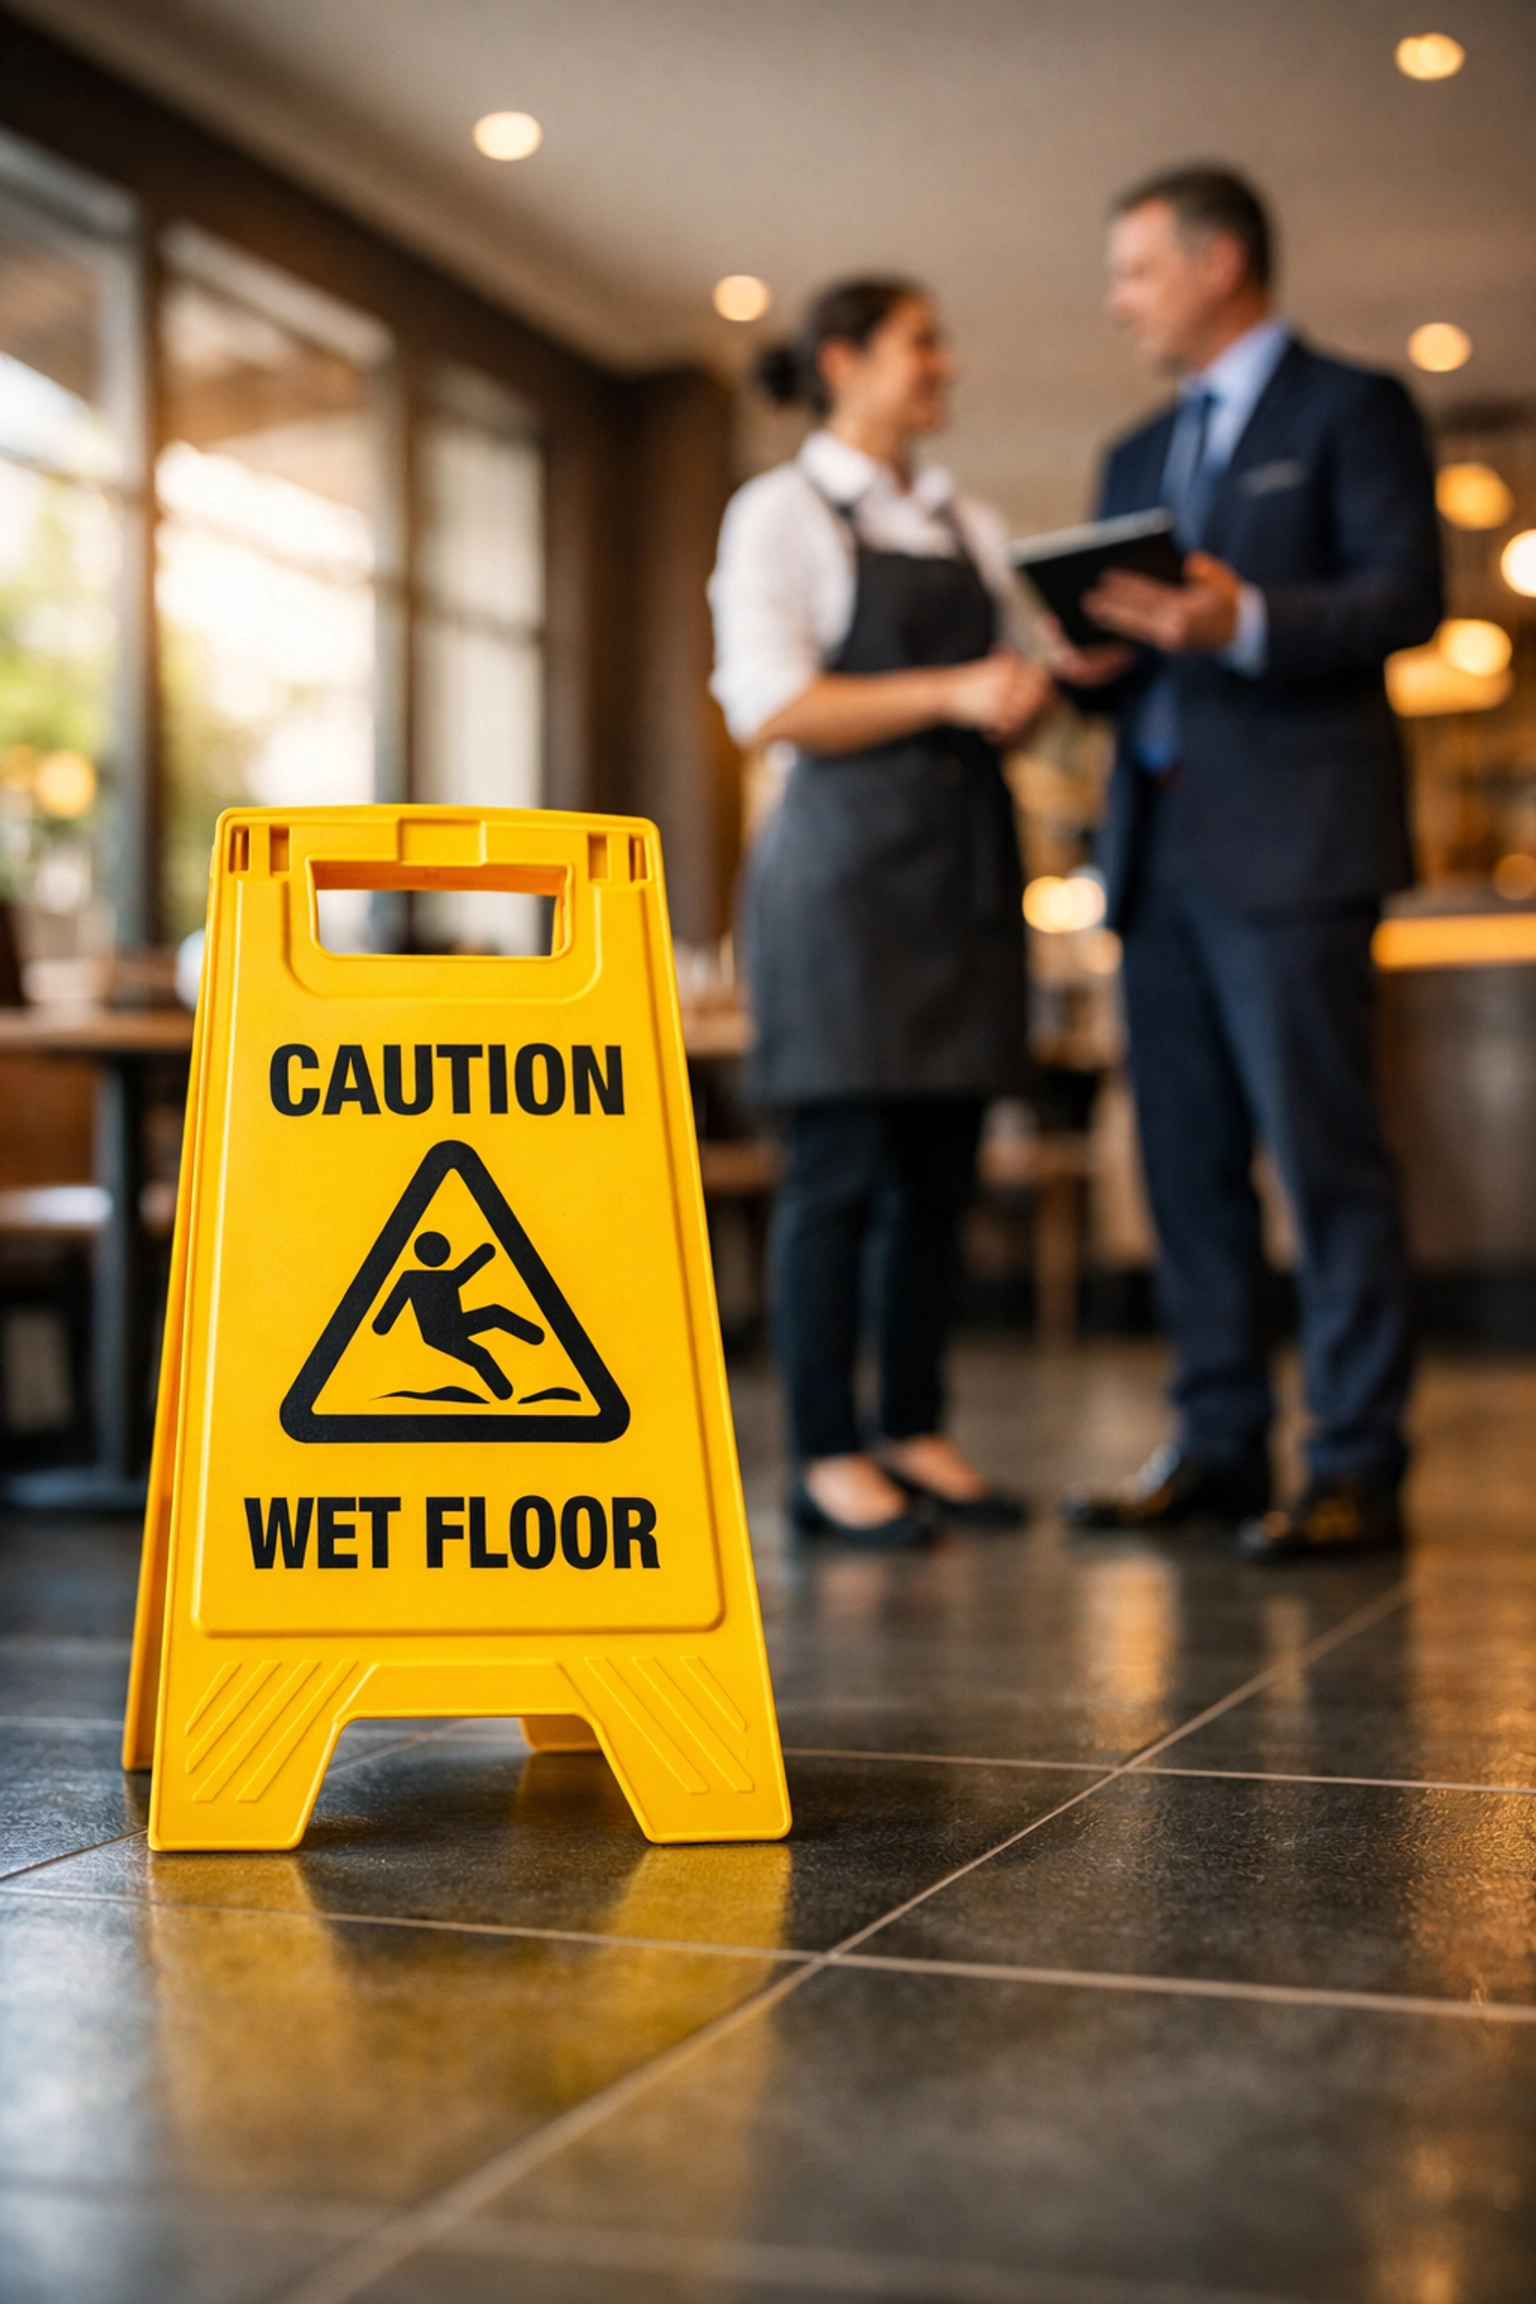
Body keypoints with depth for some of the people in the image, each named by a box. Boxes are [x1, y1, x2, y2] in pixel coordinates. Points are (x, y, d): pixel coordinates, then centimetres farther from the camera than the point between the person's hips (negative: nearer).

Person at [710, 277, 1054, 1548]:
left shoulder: (974, 527, 20)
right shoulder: (783, 512, 2)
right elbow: (767, 704, -10)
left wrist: (1029, 697, -4)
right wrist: (947, 693, -17)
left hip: (966, 857, 6)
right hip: (848, 857, -6)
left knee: (941, 1169, 5)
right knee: (841, 1167, -7)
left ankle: (918, 1437, 12)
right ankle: (827, 1457, -2)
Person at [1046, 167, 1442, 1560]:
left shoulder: (1351, 409, 4)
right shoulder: (1137, 459, 24)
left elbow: (1406, 596, -8)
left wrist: (1246, 622, -23)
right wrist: (1091, 662, 0)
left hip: (1290, 842, -7)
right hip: (1159, 847, 7)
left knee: (1324, 1152, -8)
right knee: (1189, 1161, 6)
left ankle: (1358, 1468, -3)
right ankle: (1219, 1446, 12)